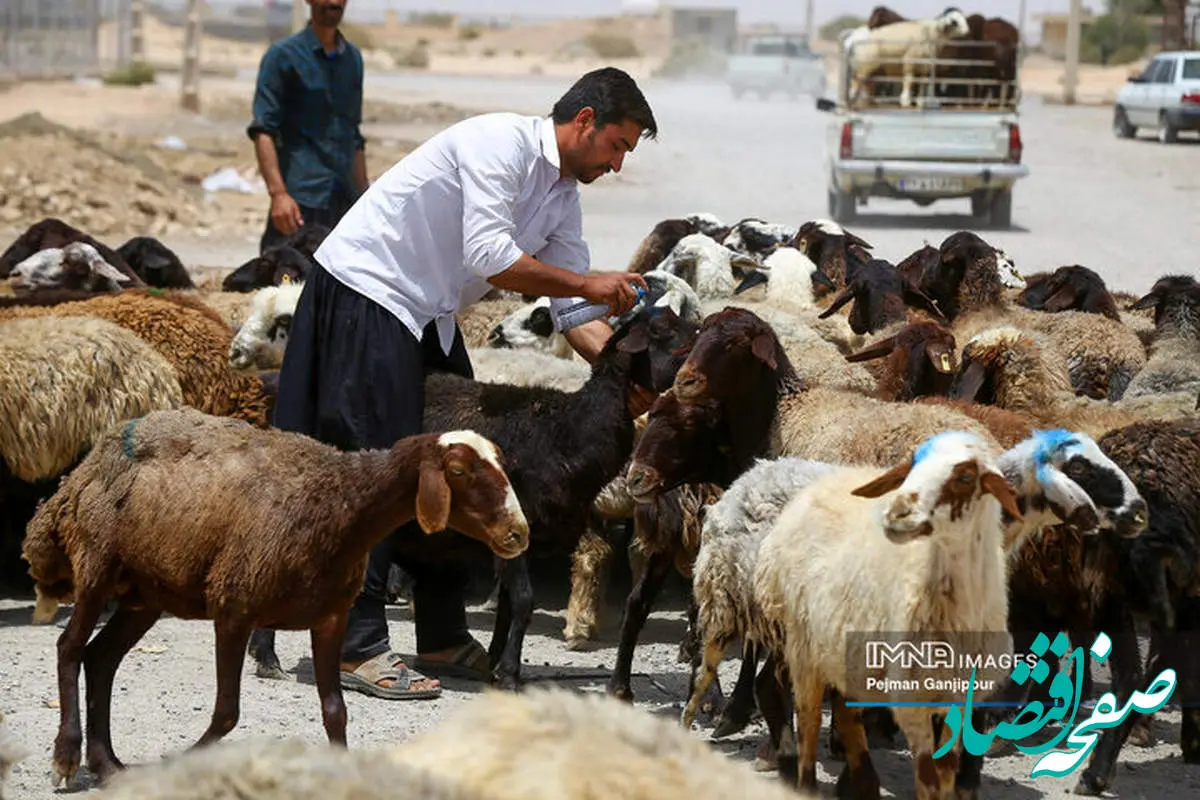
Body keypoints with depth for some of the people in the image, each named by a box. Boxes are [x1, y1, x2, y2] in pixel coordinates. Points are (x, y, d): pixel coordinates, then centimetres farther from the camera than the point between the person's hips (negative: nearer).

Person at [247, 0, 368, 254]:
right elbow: (263, 131, -9)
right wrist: (278, 193, -22)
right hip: (301, 201, -5)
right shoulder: (283, 55, -1)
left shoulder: (353, 59, 17)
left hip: (345, 202, 6)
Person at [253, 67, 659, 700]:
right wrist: (588, 284, -20)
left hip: (428, 315, 10)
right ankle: (358, 646, -13)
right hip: (364, 292, -10)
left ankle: (443, 637, 16)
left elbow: (571, 309, 8)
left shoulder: (562, 196, 9)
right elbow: (489, 257, -27)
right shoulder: (501, 143, -19)